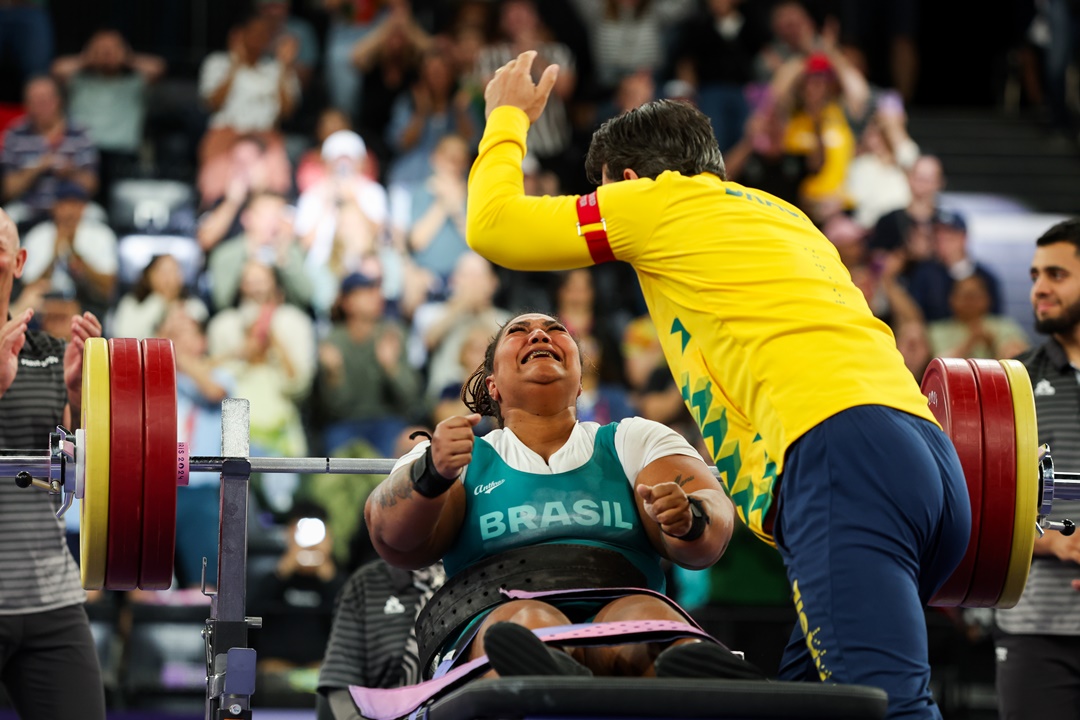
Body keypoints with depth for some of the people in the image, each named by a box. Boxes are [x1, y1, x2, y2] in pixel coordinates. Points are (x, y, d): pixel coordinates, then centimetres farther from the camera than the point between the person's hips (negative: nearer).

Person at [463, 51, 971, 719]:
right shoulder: (782, 215, 35)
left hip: (842, 456, -8)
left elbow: (492, 225, 18)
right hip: (931, 459, 8)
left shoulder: (660, 201, 14)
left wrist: (508, 118, 35)